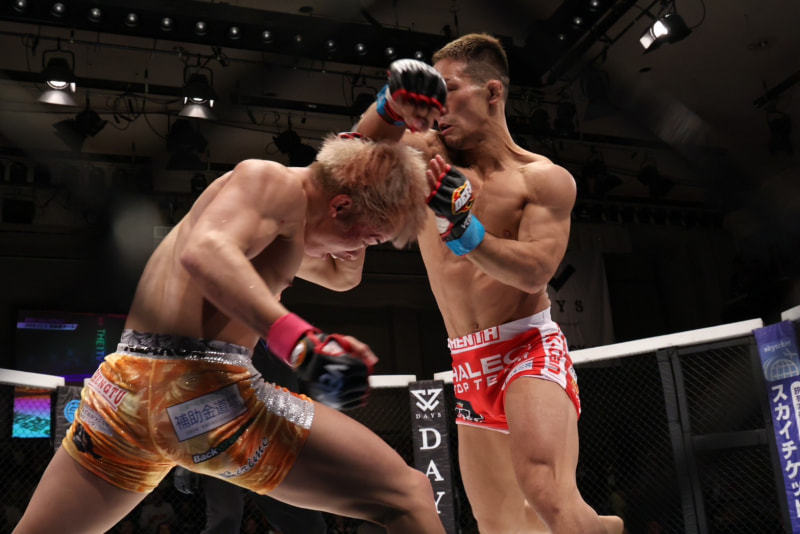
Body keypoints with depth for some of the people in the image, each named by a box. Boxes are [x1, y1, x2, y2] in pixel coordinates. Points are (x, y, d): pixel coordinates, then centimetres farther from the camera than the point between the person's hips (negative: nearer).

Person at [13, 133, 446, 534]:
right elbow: (204, 252, -22)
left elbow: (342, 276, 36)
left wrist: (359, 164, 25)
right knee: (407, 495, -5)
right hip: (208, 389, -10)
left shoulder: (285, 219, 24)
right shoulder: (272, 182, -4)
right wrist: (301, 342, -33)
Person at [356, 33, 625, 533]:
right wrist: (390, 105, -18)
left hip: (530, 348, -5)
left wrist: (462, 228, -28)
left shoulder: (545, 178, -4)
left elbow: (535, 273, -15)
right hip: (470, 366, 5)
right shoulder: (426, 153, 7)